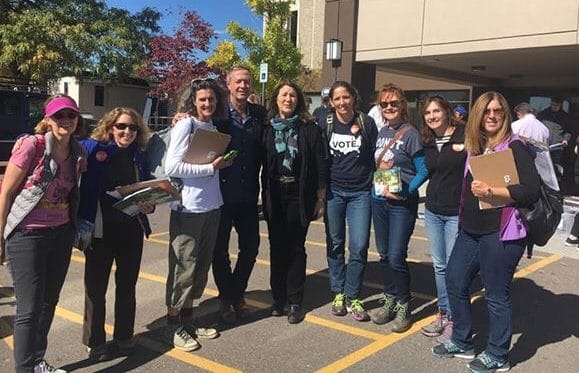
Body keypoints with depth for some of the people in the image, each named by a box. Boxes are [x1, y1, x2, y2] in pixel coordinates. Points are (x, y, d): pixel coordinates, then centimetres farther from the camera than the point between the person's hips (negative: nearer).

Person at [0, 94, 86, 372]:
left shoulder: (78, 154, 3)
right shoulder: (31, 145, -14)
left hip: (61, 234, 6)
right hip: (27, 235, -6)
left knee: (49, 302, 15)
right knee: (30, 308, -1)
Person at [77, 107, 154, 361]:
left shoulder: (139, 157, 8)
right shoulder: (92, 149, -6)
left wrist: (149, 206, -6)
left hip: (132, 231, 4)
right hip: (100, 232, -4)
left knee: (127, 287, 15)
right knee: (96, 288, 7)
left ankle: (124, 338, 31)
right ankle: (95, 343, 24)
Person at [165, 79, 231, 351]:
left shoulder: (213, 127, 12)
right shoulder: (185, 126, -10)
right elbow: (172, 167, -19)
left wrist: (223, 162, 5)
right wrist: (211, 167, -16)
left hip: (211, 206, 8)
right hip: (188, 209, -8)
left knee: (201, 265, 14)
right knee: (183, 267, 0)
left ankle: (187, 319, 28)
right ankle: (174, 326, 14)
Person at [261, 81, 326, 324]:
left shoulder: (309, 129, -1)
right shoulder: (267, 129, 5)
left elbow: (319, 164, -2)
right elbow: (261, 162, 5)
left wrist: (320, 198, -5)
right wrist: (264, 195, -1)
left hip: (299, 196, -2)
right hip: (274, 196, 2)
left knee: (296, 248, 5)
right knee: (277, 247, 9)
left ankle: (295, 302, 14)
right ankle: (278, 298, 20)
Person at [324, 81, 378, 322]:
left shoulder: (366, 123, 0)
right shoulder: (325, 125, 2)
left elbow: (376, 156, 6)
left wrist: (376, 185, 2)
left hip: (360, 192, -1)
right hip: (333, 191, 1)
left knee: (359, 246, -6)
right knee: (335, 244, 7)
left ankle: (352, 297, 9)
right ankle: (338, 293, 21)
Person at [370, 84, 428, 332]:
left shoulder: (410, 134, -8)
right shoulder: (381, 132, 10)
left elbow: (423, 171, -8)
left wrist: (405, 192, -18)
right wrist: (375, 189, 4)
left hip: (402, 203, -6)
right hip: (379, 200, 6)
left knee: (396, 257, -7)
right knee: (384, 255, 12)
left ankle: (403, 307, 11)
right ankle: (389, 301, 27)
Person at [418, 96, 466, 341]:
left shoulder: (465, 136, -9)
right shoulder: (428, 144, 10)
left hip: (457, 213, -6)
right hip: (433, 212, 6)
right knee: (439, 266, 13)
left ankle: (455, 318, 13)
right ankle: (443, 314, 26)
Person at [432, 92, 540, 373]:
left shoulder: (514, 147, -10)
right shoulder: (474, 146, 11)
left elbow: (531, 191, -20)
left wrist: (490, 191, -22)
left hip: (501, 233, -7)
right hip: (470, 230, 8)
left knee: (496, 295, 3)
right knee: (454, 281, 13)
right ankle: (461, 342, 32)